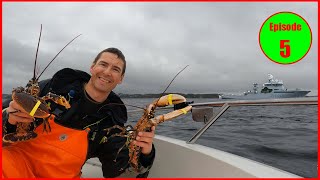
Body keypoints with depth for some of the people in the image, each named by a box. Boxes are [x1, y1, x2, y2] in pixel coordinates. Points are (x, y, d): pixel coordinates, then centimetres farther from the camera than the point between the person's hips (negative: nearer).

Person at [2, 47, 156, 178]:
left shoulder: (113, 121, -1)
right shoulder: (55, 86, -3)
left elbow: (116, 171, -4)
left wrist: (144, 155, -22)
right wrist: (9, 119, -19)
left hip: (64, 175, 4)